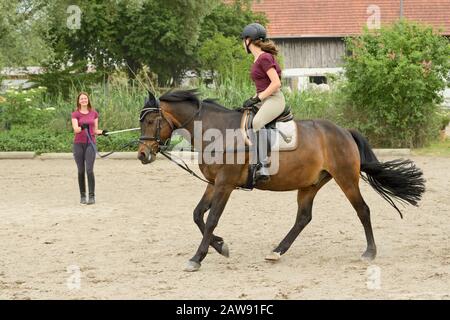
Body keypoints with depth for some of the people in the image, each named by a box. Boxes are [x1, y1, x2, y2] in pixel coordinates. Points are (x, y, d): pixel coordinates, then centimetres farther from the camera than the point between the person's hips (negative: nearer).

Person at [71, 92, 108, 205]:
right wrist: (82, 127, -32)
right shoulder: (75, 114, 2)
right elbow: (75, 129, -11)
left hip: (90, 144, 0)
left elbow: (95, 130, 12)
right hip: (78, 144, 0)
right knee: (81, 171, 3)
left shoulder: (94, 113, 9)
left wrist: (102, 132, -8)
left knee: (89, 170, -11)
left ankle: (92, 196, -9)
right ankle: (82, 196, 12)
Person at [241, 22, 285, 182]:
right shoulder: (257, 59, 17)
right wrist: (253, 99, 9)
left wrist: (257, 99, -17)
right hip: (263, 100, 11)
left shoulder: (264, 58, -11)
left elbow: (276, 83, -18)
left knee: (257, 122, -35)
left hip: (274, 99, -11)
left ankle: (264, 166, -39)